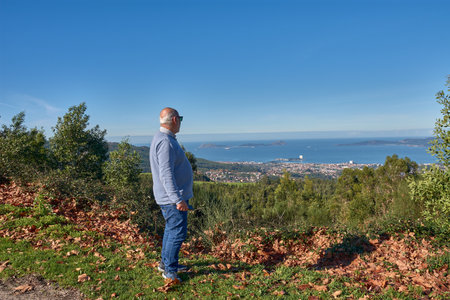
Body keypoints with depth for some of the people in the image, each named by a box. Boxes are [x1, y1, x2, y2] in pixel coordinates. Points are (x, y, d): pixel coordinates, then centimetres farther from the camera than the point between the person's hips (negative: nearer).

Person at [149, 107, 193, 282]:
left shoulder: (163, 138, 13)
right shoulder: (165, 141, -21)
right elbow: (166, 174, -27)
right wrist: (178, 199, -28)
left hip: (171, 197, 11)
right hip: (173, 197, -11)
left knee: (171, 229, 20)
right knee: (177, 232, -2)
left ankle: (165, 263, 34)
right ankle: (169, 271, 11)